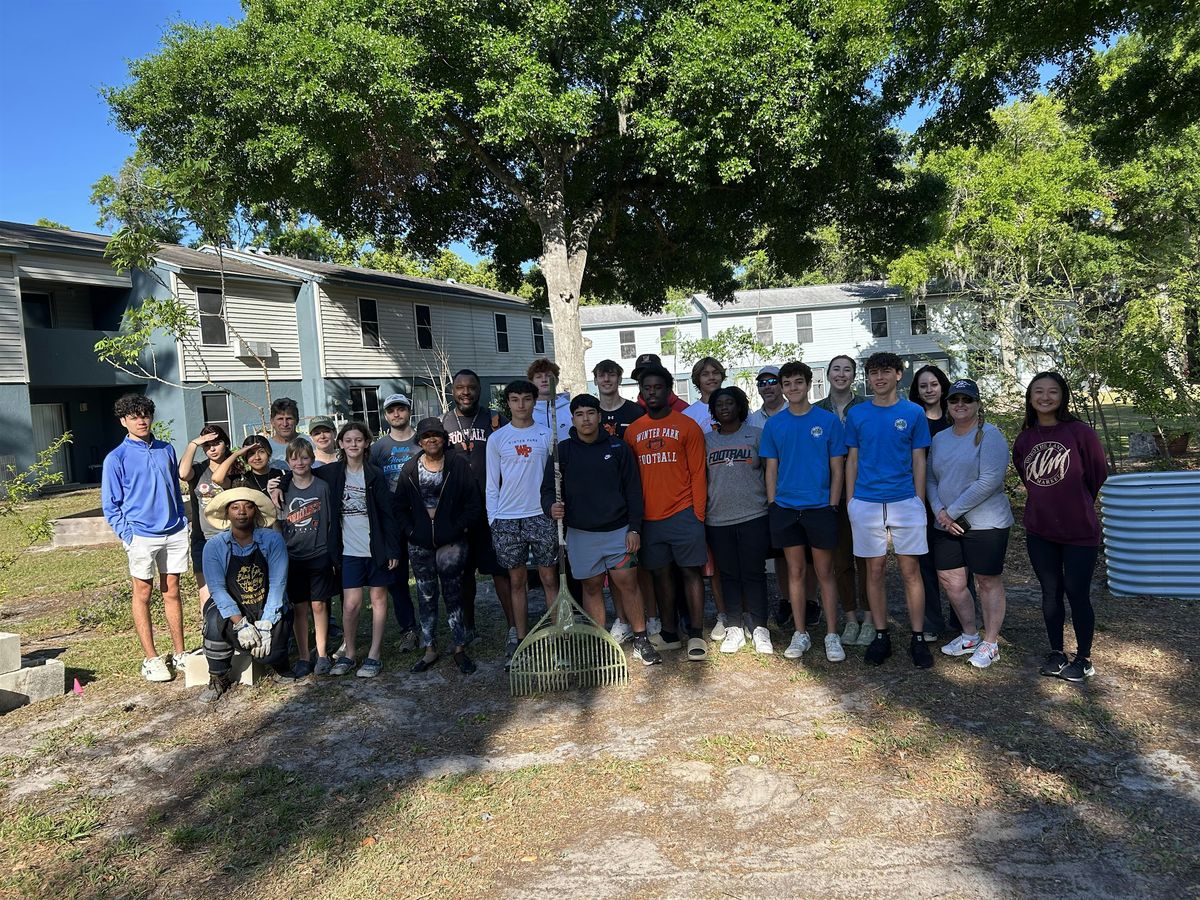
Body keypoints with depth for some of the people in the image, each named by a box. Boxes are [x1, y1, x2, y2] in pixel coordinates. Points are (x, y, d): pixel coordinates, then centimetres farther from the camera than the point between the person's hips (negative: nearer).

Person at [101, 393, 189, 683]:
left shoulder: (167, 450, 9)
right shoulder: (116, 458, -3)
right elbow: (110, 506, -1)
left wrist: (183, 521, 9)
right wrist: (127, 535, -10)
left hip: (175, 532, 4)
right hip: (142, 535, -4)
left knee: (172, 591, 10)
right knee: (143, 593, 5)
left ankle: (179, 653, 18)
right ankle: (150, 659, 12)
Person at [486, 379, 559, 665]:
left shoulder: (547, 435, 4)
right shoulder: (497, 439, 6)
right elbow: (492, 485, 8)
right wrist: (492, 520, 3)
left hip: (542, 516, -1)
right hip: (507, 520, 1)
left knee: (550, 579, 2)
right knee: (517, 582, 8)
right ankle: (521, 640, 15)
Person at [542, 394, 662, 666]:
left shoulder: (618, 447, 1)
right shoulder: (562, 451, 2)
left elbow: (633, 489, 2)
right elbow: (548, 488, 4)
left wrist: (634, 528, -4)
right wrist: (552, 506, -19)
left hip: (618, 529, -1)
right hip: (581, 533, 1)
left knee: (627, 582, -3)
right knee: (592, 586, 8)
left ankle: (641, 640, 10)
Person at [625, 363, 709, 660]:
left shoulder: (687, 426, 0)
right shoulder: (632, 431, 9)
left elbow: (698, 473, -2)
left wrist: (698, 514, -7)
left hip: (683, 513, -3)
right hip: (649, 517, 3)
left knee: (690, 570, 0)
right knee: (660, 573, 9)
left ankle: (696, 635, 7)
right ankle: (669, 634, 19)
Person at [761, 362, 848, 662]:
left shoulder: (828, 420, -1)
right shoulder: (774, 424, 5)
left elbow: (837, 468, 0)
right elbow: (771, 469, 8)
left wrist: (833, 507, -5)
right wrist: (772, 506, 2)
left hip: (820, 507, -2)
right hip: (785, 509, 2)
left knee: (825, 573, 4)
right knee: (795, 572, 10)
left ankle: (832, 636, 13)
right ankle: (800, 634, 20)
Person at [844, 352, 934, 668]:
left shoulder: (913, 413, 3)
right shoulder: (856, 414, 6)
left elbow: (918, 461, 4)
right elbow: (852, 460, 9)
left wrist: (920, 503, -1)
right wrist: (850, 503, 4)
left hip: (906, 502, -1)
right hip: (866, 503, 1)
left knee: (910, 570, 1)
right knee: (875, 569, 7)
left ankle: (918, 638, 11)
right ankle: (881, 636, 17)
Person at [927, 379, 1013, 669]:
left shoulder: (990, 435, -9)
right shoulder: (940, 438, 11)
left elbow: (990, 480, -19)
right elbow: (930, 478, 12)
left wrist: (952, 511, -17)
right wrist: (939, 511, -7)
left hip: (985, 523, -6)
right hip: (947, 525, 6)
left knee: (989, 582, 5)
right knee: (950, 581, 9)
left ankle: (990, 643, 18)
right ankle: (969, 635, 28)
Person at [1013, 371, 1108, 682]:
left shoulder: (1080, 433, -11)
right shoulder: (1024, 439, 2)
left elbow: (1098, 475, 0)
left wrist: (1076, 505, 11)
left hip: (1079, 531, -4)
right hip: (1039, 531, 4)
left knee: (1077, 594, 2)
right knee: (1050, 592, 13)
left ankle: (1084, 658, 19)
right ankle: (1056, 653, 26)